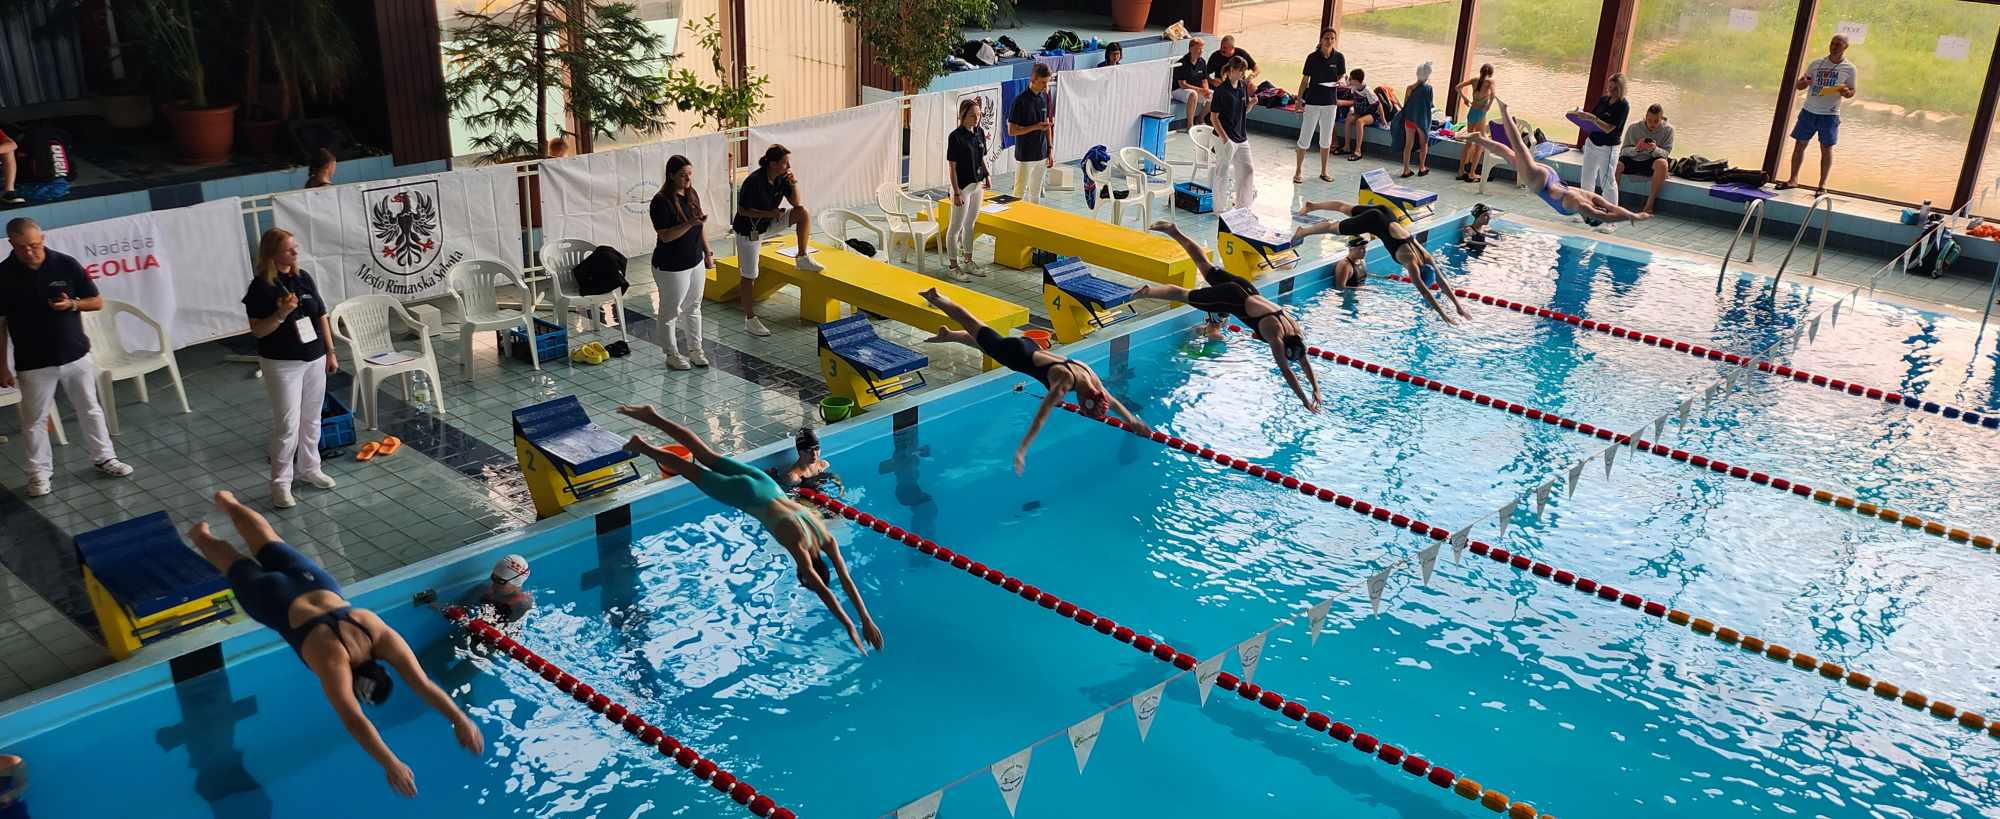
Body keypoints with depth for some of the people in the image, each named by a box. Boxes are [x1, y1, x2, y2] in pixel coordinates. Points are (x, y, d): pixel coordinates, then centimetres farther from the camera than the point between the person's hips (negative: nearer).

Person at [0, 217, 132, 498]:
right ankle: (40, 472, 20)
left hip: (76, 356, 1)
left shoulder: (66, 264, -7)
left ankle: (104, 457, 28)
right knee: (35, 420, 8)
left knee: (90, 410, 13)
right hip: (33, 364, -1)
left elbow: (97, 302, 2)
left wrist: (72, 304, -19)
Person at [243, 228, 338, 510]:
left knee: (311, 419, 15)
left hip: (314, 359, 6)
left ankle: (309, 468, 31)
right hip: (282, 364, -6)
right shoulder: (261, 287, -12)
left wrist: (330, 352, 10)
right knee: (287, 424, -5)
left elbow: (321, 316, 11)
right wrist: (281, 313, -28)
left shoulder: (304, 278, 4)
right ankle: (280, 483, 5)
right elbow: (257, 330, -13)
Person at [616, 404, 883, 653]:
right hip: (748, 496, -5)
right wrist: (850, 628, -36)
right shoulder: (801, 549, -28)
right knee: (694, 471, 14)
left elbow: (846, 580, -11)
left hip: (764, 483, 5)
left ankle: (652, 417, 32)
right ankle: (643, 447, 31)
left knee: (708, 457, 19)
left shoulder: (827, 540, -13)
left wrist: (867, 620, -15)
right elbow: (823, 591, -33)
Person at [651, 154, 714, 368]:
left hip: (695, 262, 7)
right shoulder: (661, 202, -21)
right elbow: (665, 236, -24)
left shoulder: (692, 194, 3)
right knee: (671, 311, 7)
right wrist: (690, 223, -34)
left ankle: (695, 348, 31)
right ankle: (672, 354, 20)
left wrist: (707, 252, 13)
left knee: (693, 307, 18)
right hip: (671, 268, -7)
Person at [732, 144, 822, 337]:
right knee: (749, 276, -1)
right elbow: (742, 210, -23)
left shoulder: (782, 178, -10)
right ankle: (750, 320, 10)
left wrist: (793, 184, -19)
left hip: (769, 223, 6)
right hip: (749, 229, -6)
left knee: (803, 213, -11)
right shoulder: (754, 182, -29)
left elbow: (795, 203, -1)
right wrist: (770, 213, -29)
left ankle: (803, 259, 0)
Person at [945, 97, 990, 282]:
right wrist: (956, 193, -18)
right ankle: (954, 267, 10)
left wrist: (987, 174, 1)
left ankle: (968, 263, 29)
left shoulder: (979, 132, 3)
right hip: (962, 186, -7)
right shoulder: (956, 137, -17)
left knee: (970, 225, 17)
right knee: (956, 227, 2)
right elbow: (952, 167, -16)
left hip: (977, 184, 7)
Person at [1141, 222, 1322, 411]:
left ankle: (1175, 232, 33)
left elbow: (1304, 360, 1)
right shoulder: (1276, 336, -28)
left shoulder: (1294, 327, -10)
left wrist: (1316, 389, -3)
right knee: (1185, 295, -1)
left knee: (1207, 268, 22)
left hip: (1246, 289, 7)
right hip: (1232, 298, -7)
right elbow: (1285, 370, -28)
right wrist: (1305, 401, -26)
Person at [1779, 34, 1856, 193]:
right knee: (1799, 143, 3)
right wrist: (1802, 82, -15)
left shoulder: (1849, 68, 0)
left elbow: (1852, 92, 6)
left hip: (1829, 115, -2)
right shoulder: (1816, 64, 5)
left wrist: (1846, 92, -18)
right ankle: (1793, 178, 13)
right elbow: (1798, 86, 9)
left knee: (1826, 148, 1)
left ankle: (1822, 184, 6)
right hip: (1808, 111, 2)